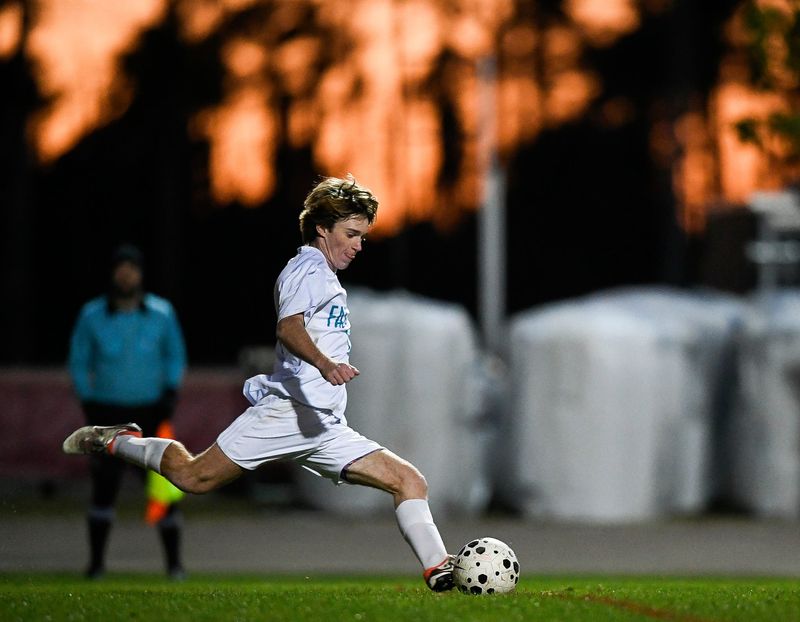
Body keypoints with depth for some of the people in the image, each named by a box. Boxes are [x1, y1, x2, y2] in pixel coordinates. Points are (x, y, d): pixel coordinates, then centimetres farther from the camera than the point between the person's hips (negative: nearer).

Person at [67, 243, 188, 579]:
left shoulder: (161, 313, -1)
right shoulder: (92, 315, -3)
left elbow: (175, 355, 13)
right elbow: (79, 361, 7)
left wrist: (170, 392, -1)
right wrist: (87, 404, -1)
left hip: (150, 411, 0)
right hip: (108, 410, 0)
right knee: (104, 485, -6)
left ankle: (174, 561, 2)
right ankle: (96, 561, 4)